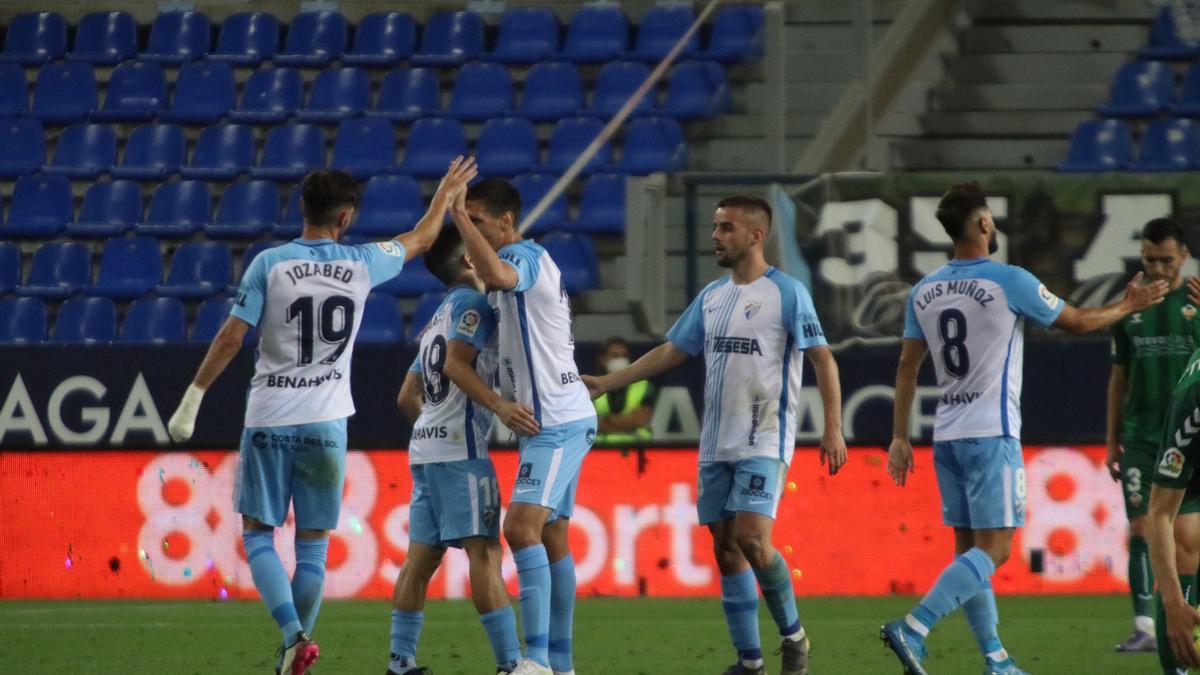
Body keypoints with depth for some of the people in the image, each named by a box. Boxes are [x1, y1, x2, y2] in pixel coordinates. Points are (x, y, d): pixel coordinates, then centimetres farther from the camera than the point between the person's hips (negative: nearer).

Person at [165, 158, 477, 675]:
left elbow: (231, 337, -10)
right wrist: (446, 194, 37)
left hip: (269, 419, -2)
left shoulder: (270, 264, -7)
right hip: (326, 421, 2)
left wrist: (192, 399, -3)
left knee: (258, 536, 5)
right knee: (313, 545, 10)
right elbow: (420, 240, 19)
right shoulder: (362, 265, 0)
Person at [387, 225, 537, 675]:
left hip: (425, 446, 9)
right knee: (484, 550, -12)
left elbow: (407, 398, 25)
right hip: (460, 445, -9)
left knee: (422, 554, 7)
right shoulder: (471, 303, -5)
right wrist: (500, 406, -29)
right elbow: (456, 364, -19)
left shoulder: (438, 318, 23)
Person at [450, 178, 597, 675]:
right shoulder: (522, 263, 18)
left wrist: (458, 215, -32)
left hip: (556, 422, -11)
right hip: (559, 420, 11)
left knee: (522, 526, -20)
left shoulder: (525, 257, -14)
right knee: (551, 537, 13)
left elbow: (497, 275, -37)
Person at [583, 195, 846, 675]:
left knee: (751, 540, -19)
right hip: (715, 445, 7)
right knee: (726, 550, 4)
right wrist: (607, 383, 13)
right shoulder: (711, 297, 13)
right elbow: (671, 352, 18)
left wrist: (832, 427, -16)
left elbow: (822, 359, -8)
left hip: (764, 442, -7)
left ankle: (793, 635, 0)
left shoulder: (786, 292, -6)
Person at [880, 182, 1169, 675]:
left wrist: (900, 438, 14)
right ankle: (912, 629, -22)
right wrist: (1129, 306, 19)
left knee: (968, 549, 10)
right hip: (991, 434, -7)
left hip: (947, 437, 7)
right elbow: (1077, 322, 2)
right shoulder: (1008, 282, -10)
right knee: (994, 548, -7)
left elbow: (907, 368, 9)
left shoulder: (924, 292, 6)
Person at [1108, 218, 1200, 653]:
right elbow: (1119, 379, 14)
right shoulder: (1129, 309, 9)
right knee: (1142, 528, -5)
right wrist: (1112, 443, 13)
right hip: (1140, 437, 2)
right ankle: (1144, 628, -5)